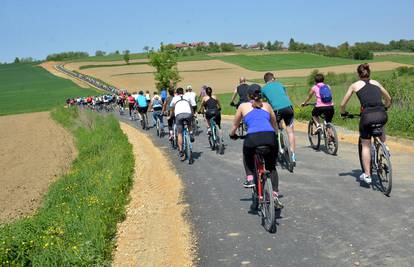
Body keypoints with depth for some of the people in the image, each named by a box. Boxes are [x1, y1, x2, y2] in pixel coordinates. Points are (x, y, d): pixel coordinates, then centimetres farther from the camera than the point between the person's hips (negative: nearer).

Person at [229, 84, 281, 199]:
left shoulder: (243, 106, 20)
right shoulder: (267, 105, 26)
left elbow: (235, 125, 31)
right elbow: (275, 126, 36)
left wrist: (232, 135, 50)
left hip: (252, 138, -2)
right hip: (270, 137, 2)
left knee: (247, 155, 34)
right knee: (272, 167, 23)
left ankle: (250, 178, 17)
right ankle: (275, 193, 11)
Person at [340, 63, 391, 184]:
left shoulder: (355, 85, 11)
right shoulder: (376, 83, 20)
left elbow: (343, 104, 15)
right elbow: (388, 99, 33)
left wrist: (343, 113, 35)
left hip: (367, 116, -3)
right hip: (382, 115, 3)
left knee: (366, 146, 12)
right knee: (380, 125, 41)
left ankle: (367, 175, 10)